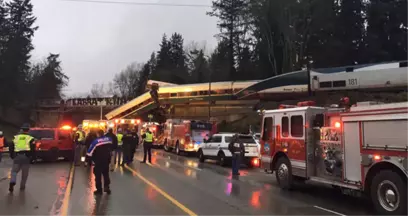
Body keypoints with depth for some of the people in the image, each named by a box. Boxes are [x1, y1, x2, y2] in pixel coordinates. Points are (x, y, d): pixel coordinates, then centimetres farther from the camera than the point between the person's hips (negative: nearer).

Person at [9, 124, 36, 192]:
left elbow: (11, 148, 13)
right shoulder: (30, 138, 6)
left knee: (14, 171, 8)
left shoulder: (16, 137, 14)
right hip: (26, 156, -1)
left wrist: (12, 156, 22)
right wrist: (31, 157, 9)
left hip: (17, 156, 2)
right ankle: (22, 186, 15)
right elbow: (33, 149, -2)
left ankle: (12, 182, -18)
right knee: (24, 173, 10)